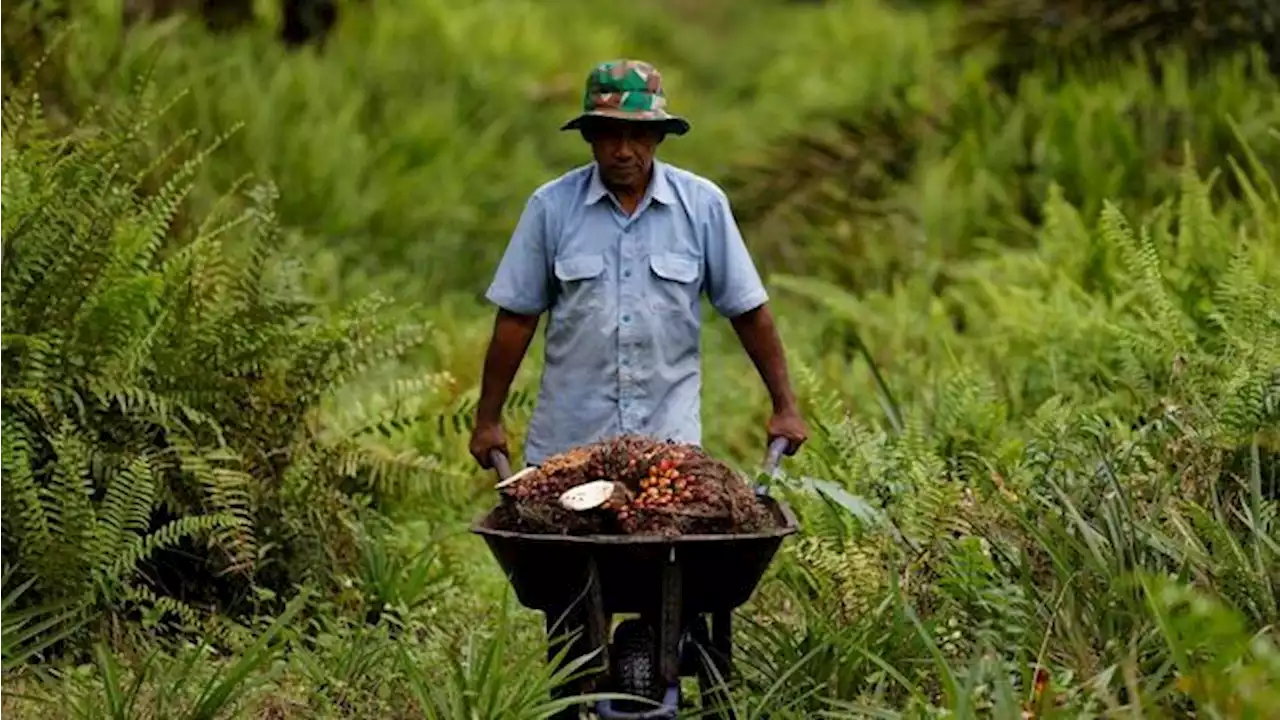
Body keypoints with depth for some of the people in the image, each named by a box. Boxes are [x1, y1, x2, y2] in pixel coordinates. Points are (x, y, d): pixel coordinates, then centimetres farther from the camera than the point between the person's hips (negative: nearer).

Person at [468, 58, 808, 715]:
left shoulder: (702, 205, 1)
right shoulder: (551, 207, 0)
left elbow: (747, 309, 5)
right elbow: (517, 317, 4)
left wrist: (784, 405, 5)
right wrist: (488, 419, 5)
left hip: (669, 436, 0)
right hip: (568, 437, 1)